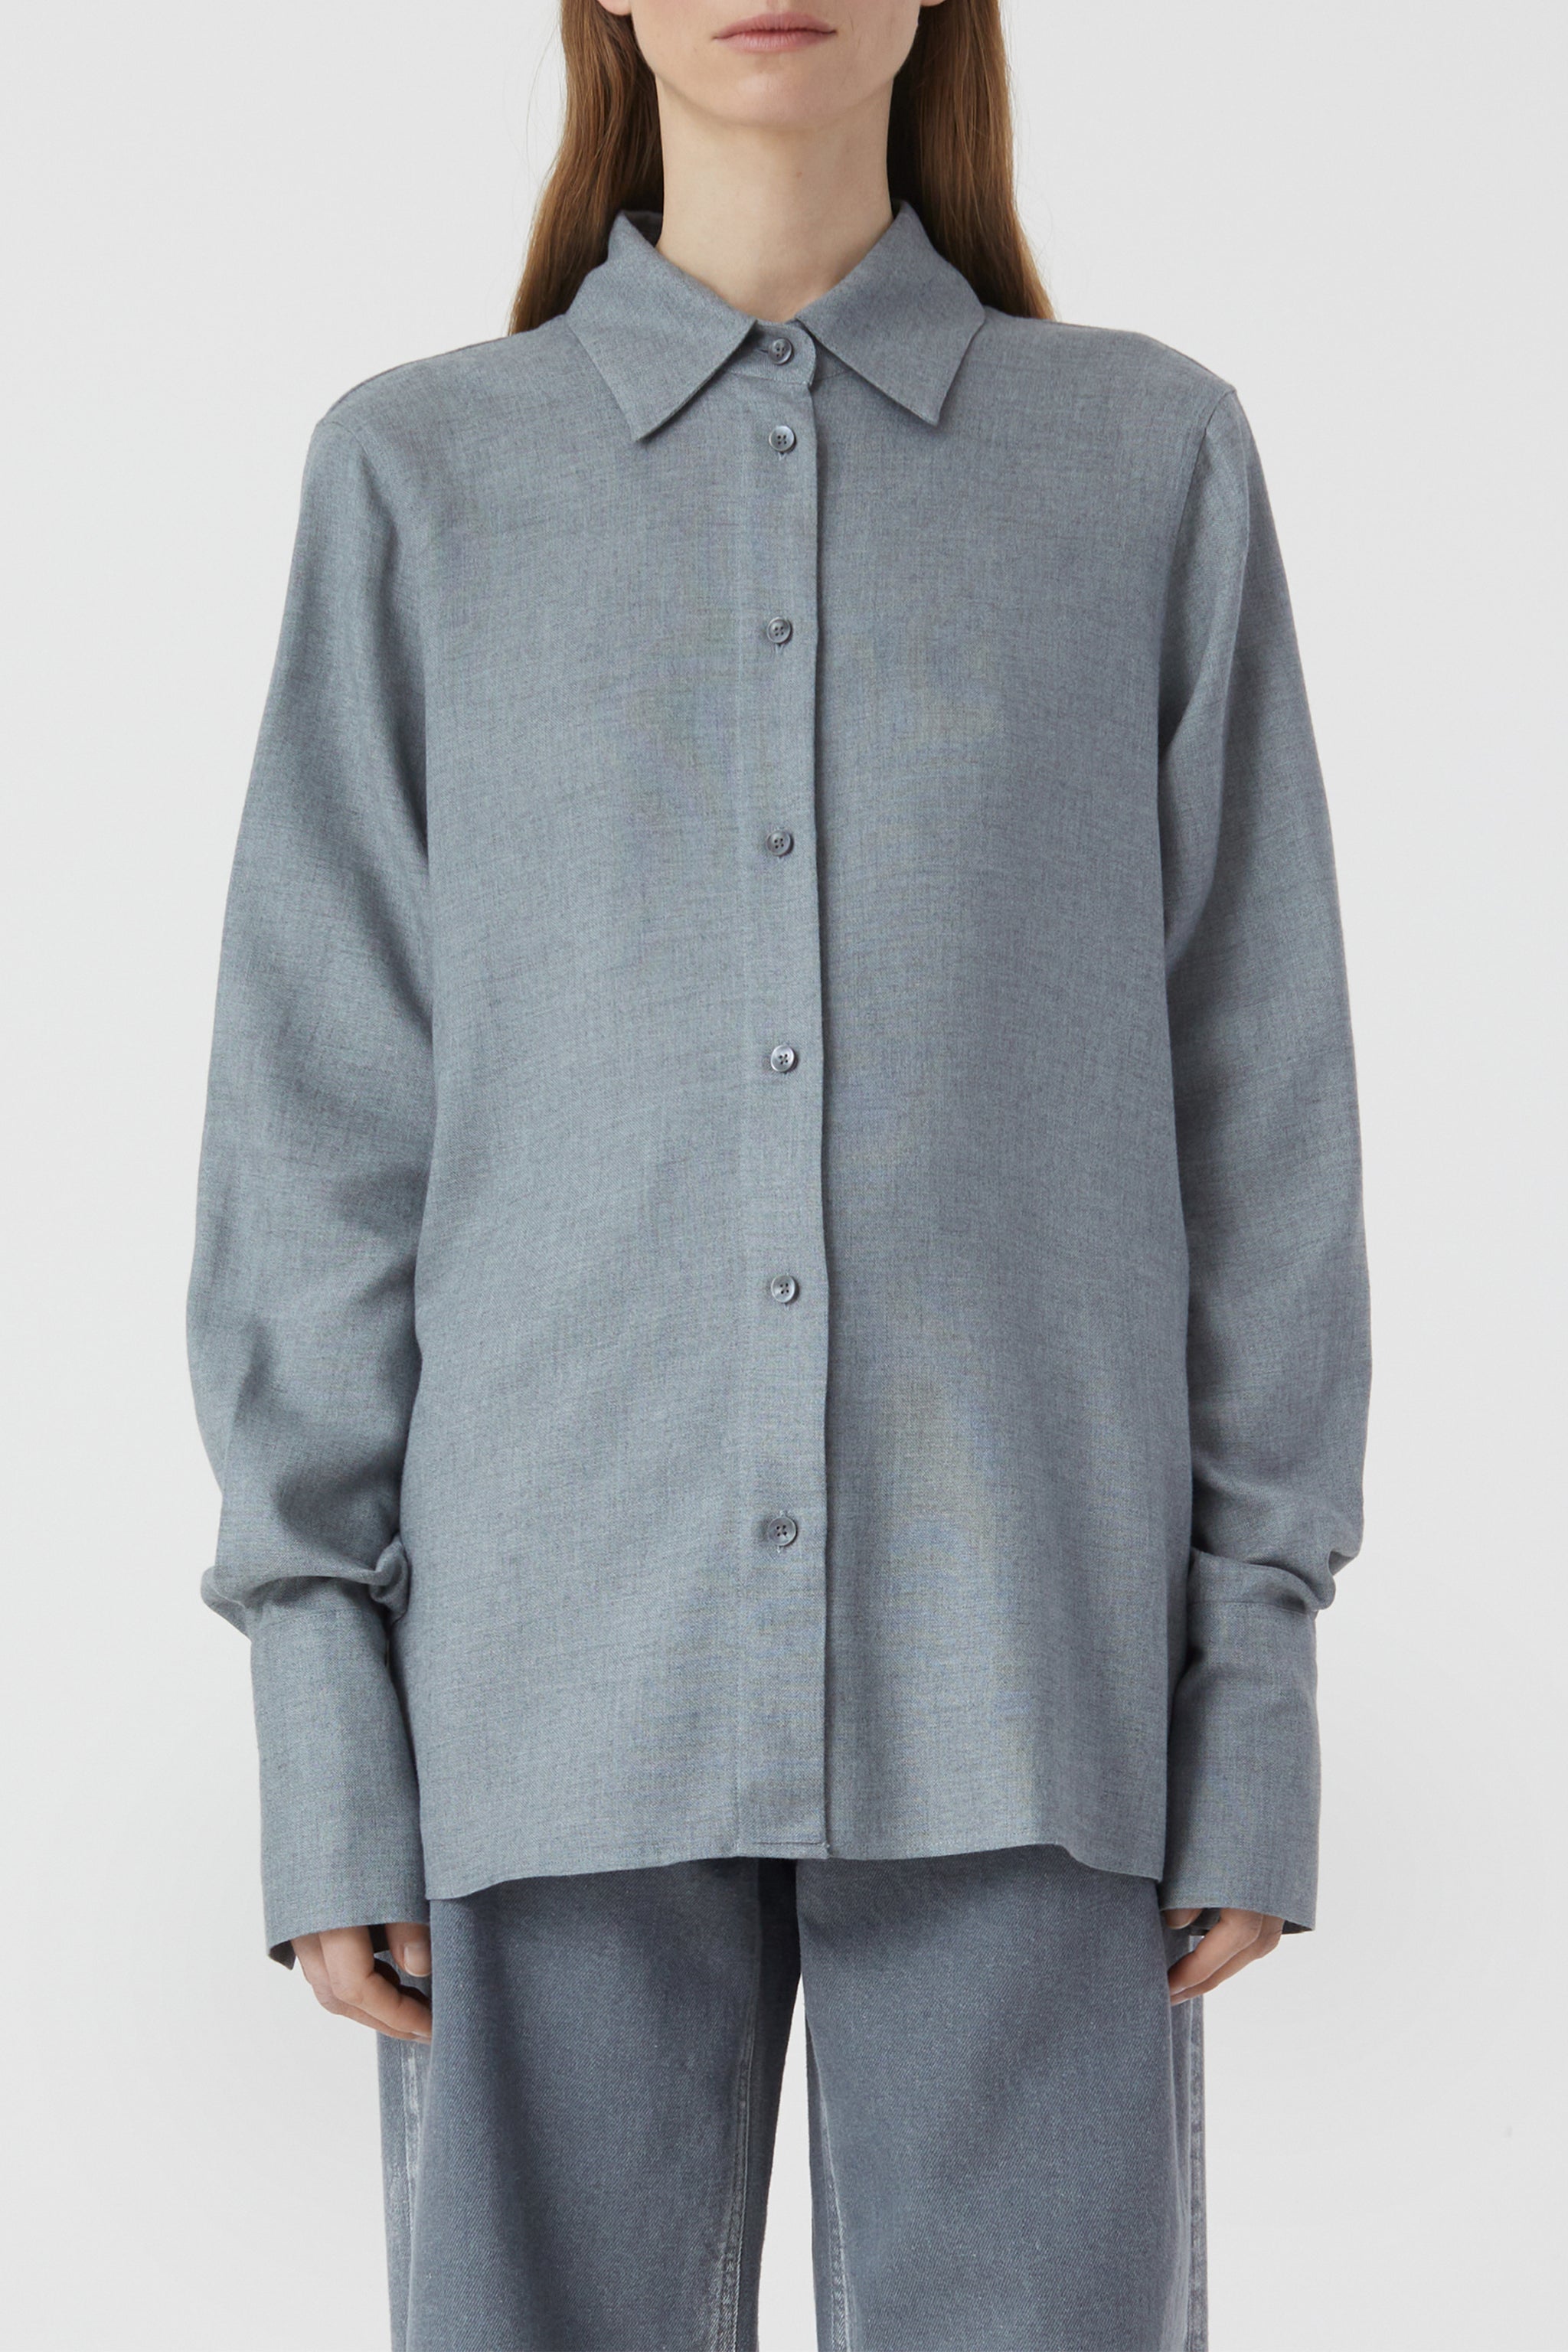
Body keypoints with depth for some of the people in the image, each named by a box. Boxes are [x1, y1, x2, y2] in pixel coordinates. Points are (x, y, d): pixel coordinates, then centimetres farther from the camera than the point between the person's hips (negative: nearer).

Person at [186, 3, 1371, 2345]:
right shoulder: (419, 478, 7)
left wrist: (1256, 1684, 0)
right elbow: (321, 1118, 5)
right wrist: (322, 1712, -1)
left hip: (1019, 1697, 0)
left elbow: (1253, 1094, 6)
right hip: (564, 1681, 0)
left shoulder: (1154, 458, 7)